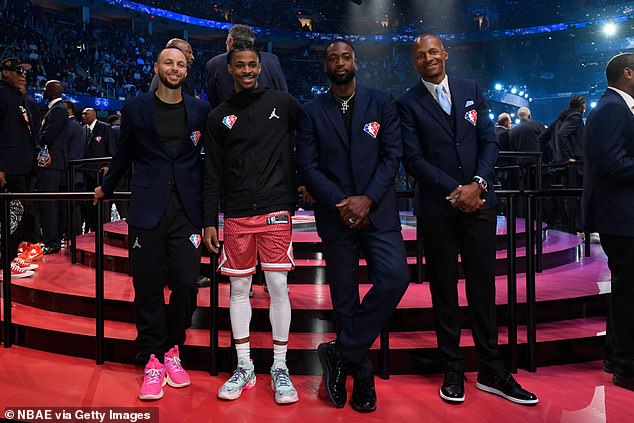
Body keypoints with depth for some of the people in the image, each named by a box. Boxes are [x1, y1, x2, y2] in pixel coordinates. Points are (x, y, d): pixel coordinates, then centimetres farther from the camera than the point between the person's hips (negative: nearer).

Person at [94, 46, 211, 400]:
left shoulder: (200, 111, 8)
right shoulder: (136, 108, 7)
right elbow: (124, 154, 18)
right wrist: (107, 188, 27)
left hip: (187, 210, 0)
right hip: (148, 210, 0)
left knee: (186, 284, -4)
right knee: (149, 287, 3)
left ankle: (172, 349, 20)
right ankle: (154, 359, 17)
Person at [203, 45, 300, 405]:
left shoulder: (283, 103, 4)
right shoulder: (219, 117, 9)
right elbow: (213, 173, 8)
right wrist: (210, 221, 4)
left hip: (275, 211, -2)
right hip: (236, 215, 2)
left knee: (278, 286, -2)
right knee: (239, 287, 6)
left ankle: (280, 368, 11)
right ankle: (245, 367, 18)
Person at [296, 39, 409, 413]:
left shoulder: (382, 102, 6)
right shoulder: (312, 112, 6)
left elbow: (393, 155, -1)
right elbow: (307, 166, -1)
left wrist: (367, 199, -14)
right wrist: (340, 202, -13)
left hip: (378, 211, 0)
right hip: (336, 215, 0)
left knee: (394, 278, -19)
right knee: (345, 299, 5)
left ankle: (342, 352, -1)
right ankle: (362, 379, 20)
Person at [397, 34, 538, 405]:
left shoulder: (471, 90, 10)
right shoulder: (408, 103, 2)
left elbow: (489, 140, 5)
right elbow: (413, 158, -5)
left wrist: (478, 183, -10)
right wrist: (455, 191, -13)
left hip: (479, 202, 2)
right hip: (437, 208, -2)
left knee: (483, 287, 6)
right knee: (444, 290, 6)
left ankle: (492, 371, 18)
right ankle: (453, 371, 17)